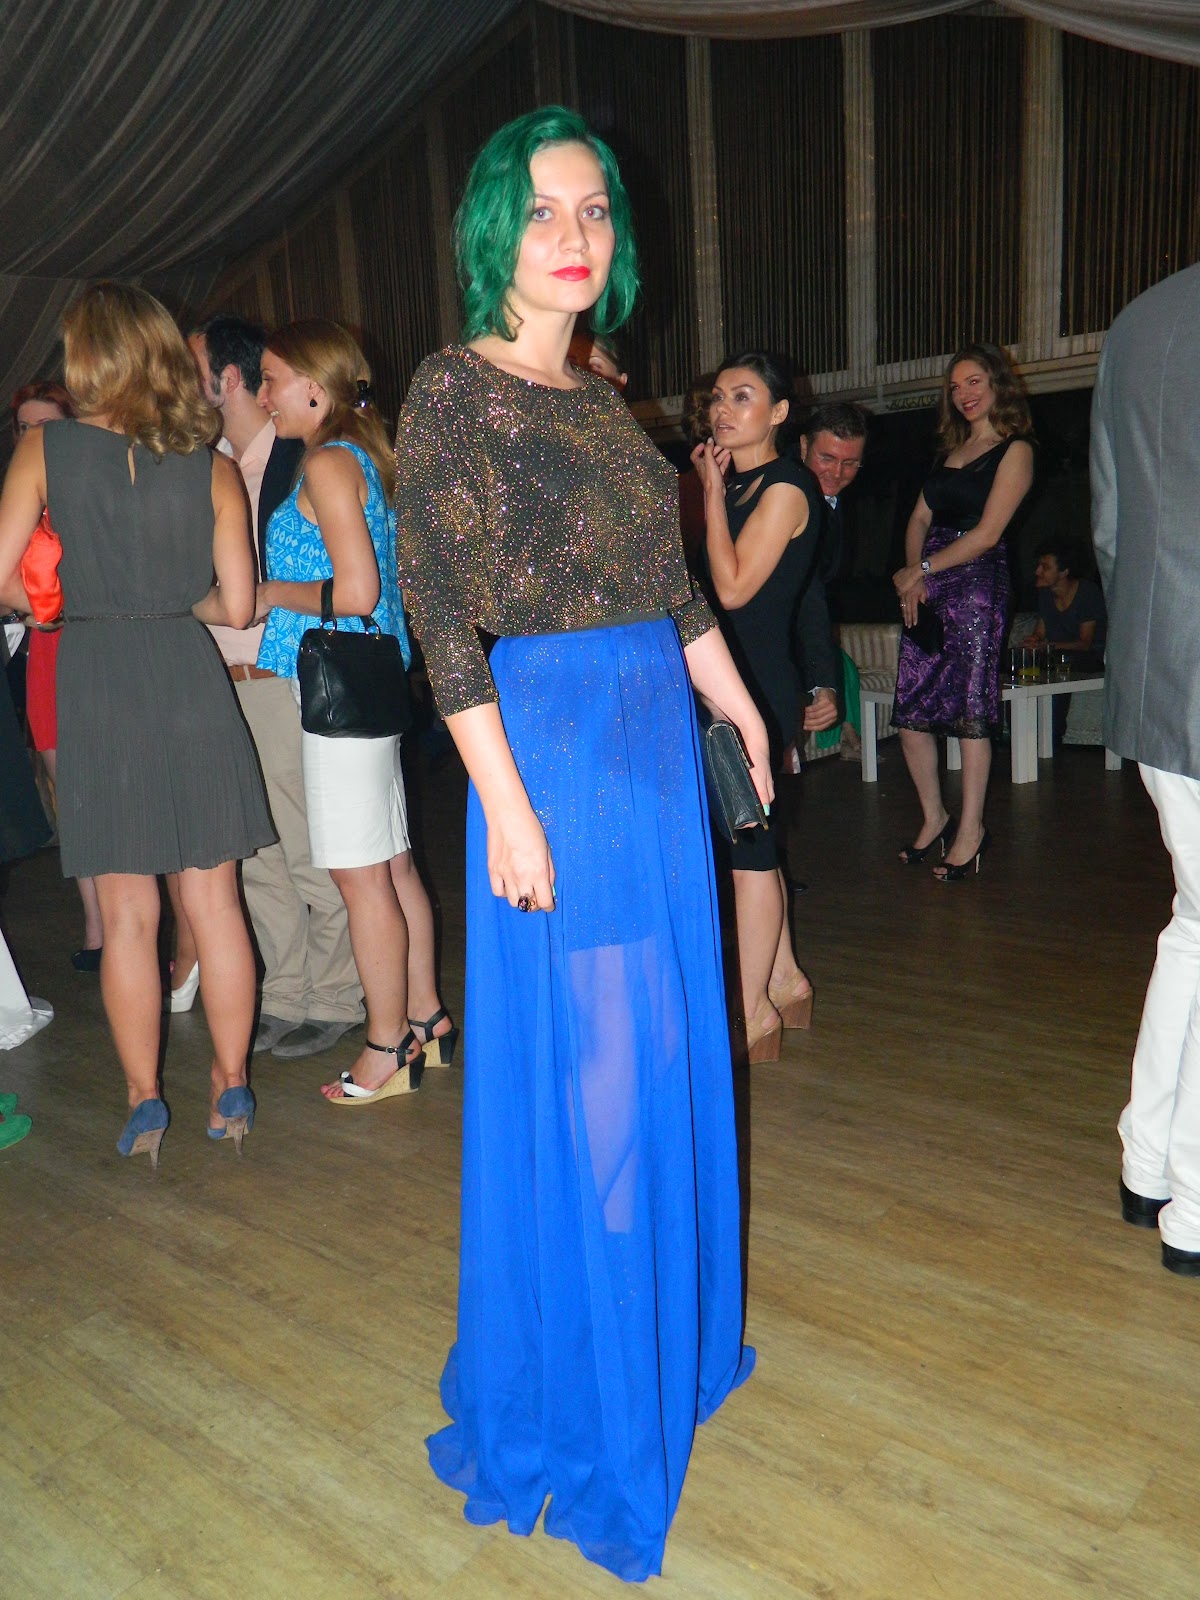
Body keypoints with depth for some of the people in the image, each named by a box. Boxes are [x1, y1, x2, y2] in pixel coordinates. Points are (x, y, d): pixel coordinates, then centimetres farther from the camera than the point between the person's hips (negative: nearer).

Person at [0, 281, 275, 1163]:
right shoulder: (213, 468, 2)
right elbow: (237, 606, 0)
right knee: (214, 898, 7)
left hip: (95, 680, -1)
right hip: (189, 674, 1)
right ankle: (231, 1089, 17)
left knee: (128, 914, 8)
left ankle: (144, 1101, 19)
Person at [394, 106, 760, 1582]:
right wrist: (507, 804, -18)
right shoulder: (451, 391, -6)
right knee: (580, 1074, 2)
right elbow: (441, 614, -14)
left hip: (657, 743, 7)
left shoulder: (604, 399, 15)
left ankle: (663, 1328, 40)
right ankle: (572, 1398, 26)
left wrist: (745, 714, 15)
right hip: (554, 747, -7)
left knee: (663, 1055, 16)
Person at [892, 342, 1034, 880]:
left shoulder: (1015, 450, -1)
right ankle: (934, 817, 15)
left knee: (970, 709, -6)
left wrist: (922, 569, -6)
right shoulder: (952, 448, 21)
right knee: (909, 707, 2)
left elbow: (986, 534, -9)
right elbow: (920, 518, 14)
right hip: (926, 587, 7)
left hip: (977, 581, -7)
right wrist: (913, 574, -3)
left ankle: (971, 830, 3)